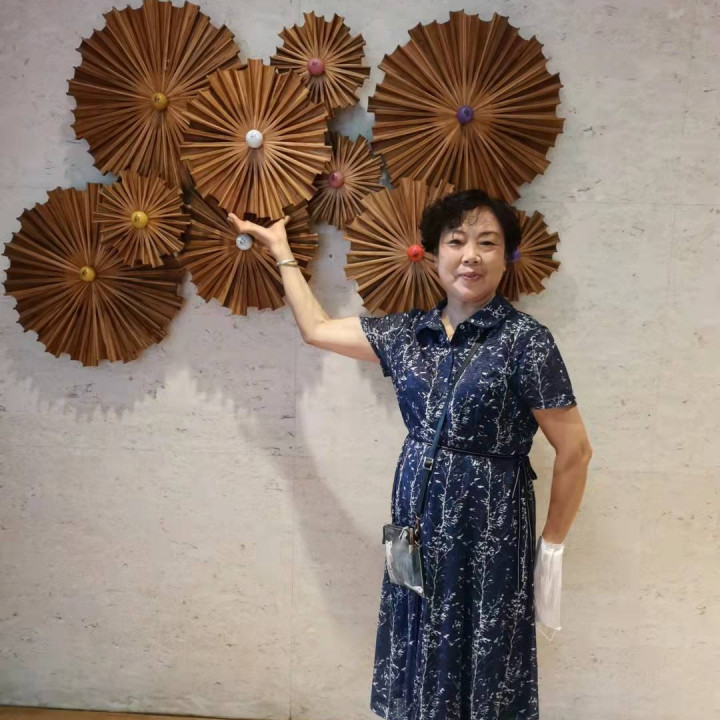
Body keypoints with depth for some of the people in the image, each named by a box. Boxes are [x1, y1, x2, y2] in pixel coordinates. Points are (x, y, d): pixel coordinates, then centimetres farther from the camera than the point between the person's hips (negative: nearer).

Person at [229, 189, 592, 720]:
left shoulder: (526, 340, -12)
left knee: (484, 673, 9)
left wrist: (551, 546, -4)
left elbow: (575, 451, -8)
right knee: (421, 664, 16)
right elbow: (316, 328, 13)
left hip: (491, 532, -4)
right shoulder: (408, 332, 3)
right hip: (417, 524, 5)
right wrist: (281, 249, 18)